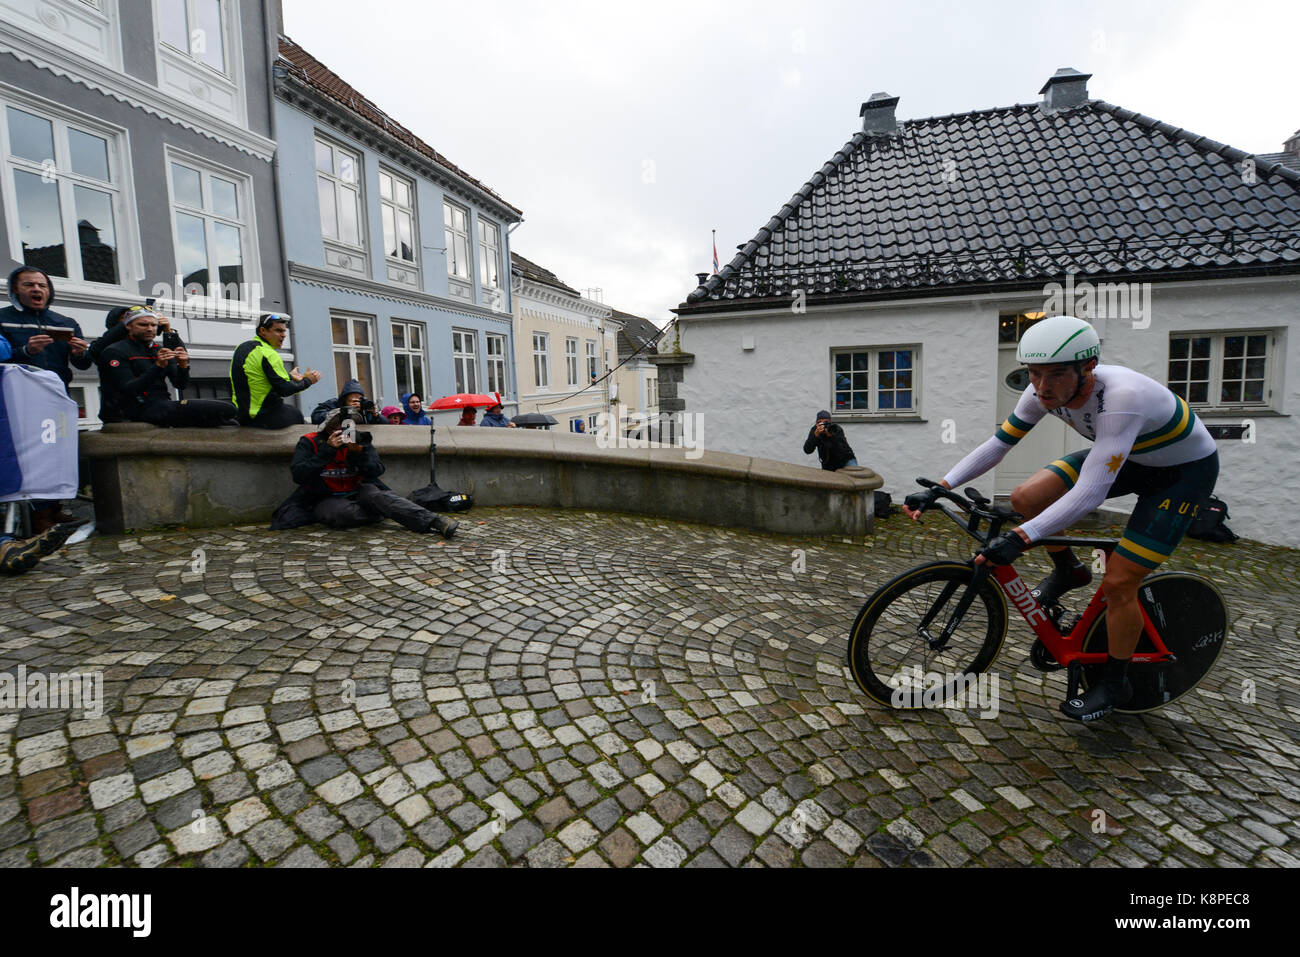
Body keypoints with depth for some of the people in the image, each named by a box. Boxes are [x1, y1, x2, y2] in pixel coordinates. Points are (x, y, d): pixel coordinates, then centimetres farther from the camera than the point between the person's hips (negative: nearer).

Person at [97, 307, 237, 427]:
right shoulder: (114, 352, 0)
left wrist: (183, 366, -10)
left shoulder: (160, 351, 19)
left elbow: (181, 385, 10)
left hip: (164, 405, 7)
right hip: (141, 410, -7)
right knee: (227, 409, -20)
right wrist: (158, 366, -21)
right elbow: (128, 390, -13)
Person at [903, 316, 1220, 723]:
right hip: (1126, 456, 6)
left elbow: (1091, 492, -44)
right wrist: (936, 490, -23)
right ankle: (1068, 571, 15)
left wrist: (1020, 538, -53)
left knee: (1118, 583, -11)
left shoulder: (1121, 397, -39)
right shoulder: (1046, 392, -20)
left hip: (1185, 470, -6)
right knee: (1026, 498, -14)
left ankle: (1115, 683, 13)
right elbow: (997, 444, -14)